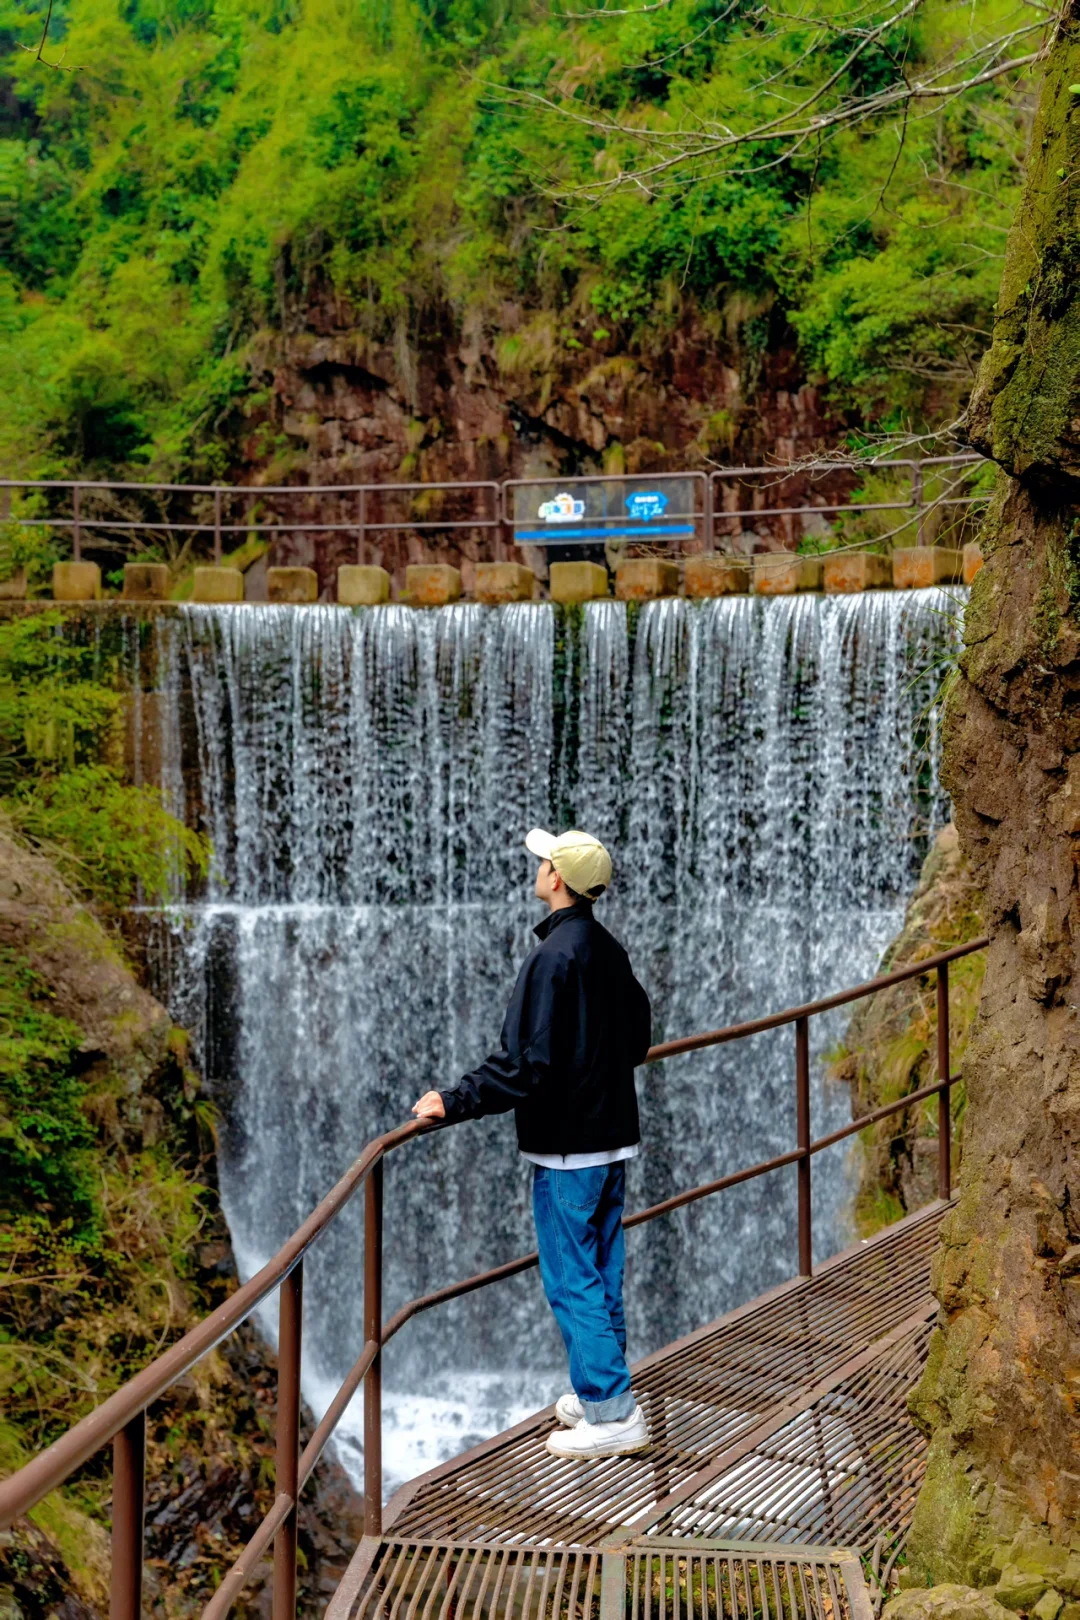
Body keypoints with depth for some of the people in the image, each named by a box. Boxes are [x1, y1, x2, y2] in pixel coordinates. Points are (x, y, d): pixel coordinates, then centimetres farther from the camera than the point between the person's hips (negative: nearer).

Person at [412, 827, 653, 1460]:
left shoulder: (554, 957, -20)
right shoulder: (610, 951, 7)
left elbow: (526, 1065, -25)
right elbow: (638, 1039, 18)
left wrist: (454, 1102, -17)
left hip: (567, 1147, -9)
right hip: (613, 1135, 9)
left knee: (572, 1281, -1)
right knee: (602, 1275, 16)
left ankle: (612, 1415, 3)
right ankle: (602, 1392, 26)